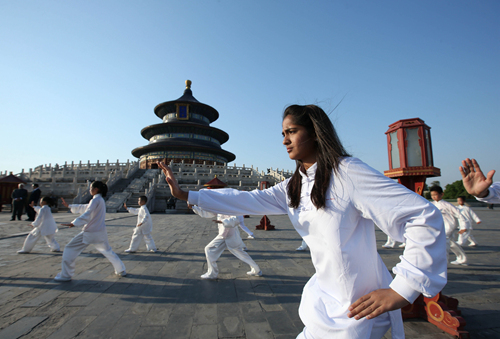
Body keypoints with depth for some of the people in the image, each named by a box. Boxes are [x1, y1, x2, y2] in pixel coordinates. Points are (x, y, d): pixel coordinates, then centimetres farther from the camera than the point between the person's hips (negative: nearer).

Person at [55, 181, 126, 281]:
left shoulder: (96, 200, -12)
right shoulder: (101, 200, 15)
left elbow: (87, 215, -23)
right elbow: (84, 207, 24)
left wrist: (73, 223, -28)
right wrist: (69, 206, 27)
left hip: (90, 233, -9)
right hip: (100, 233, 9)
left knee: (70, 249, 6)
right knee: (107, 251, 20)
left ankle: (65, 275, 13)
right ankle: (121, 270, 24)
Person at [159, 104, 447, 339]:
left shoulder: (348, 172, -22)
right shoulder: (294, 187, 3)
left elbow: (425, 218, -21)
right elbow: (248, 200, -3)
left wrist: (402, 290, -20)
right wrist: (186, 195, -6)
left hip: (358, 309, -6)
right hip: (325, 299, 6)